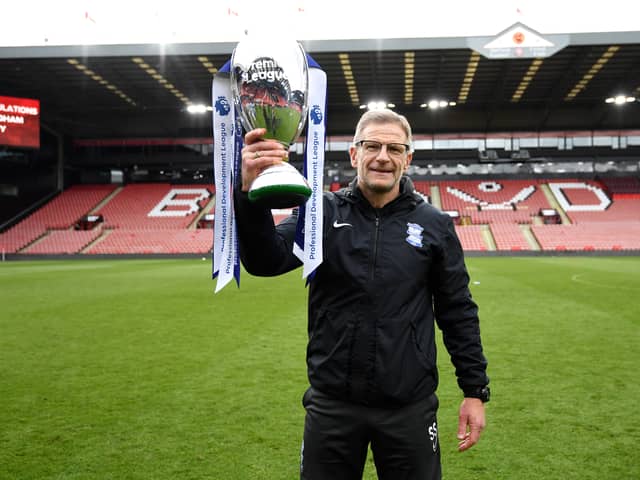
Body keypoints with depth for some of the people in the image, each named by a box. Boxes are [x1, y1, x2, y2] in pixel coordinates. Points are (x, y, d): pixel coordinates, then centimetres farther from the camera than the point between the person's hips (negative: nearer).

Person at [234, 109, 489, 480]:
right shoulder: (322, 213, -2)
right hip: (332, 404, 0)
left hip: (410, 407, 0)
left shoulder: (434, 225, 0)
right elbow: (266, 262, -17)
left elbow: (458, 311, 4)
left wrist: (476, 390, 3)